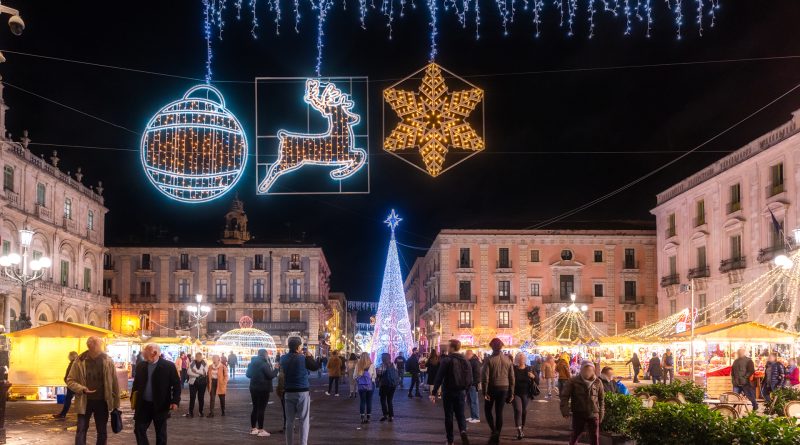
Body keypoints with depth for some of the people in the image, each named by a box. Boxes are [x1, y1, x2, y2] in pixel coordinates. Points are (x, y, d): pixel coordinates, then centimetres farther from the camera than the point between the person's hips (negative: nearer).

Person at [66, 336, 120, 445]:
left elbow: (114, 383, 0)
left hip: (102, 402, 1)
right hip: (84, 401, -1)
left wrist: (116, 404, 1)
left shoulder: (108, 361, -5)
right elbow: (70, 380, -2)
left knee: (102, 432, 10)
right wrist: (83, 389, -20)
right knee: (81, 430, -1)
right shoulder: (79, 361, -8)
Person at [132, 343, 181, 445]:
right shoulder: (141, 366, 4)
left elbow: (176, 384, -7)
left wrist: (175, 401, -16)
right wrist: (133, 400, 7)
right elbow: (136, 383, 13)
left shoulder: (168, 366, -9)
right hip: (143, 404, 4)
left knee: (160, 433, 8)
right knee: (139, 430, 3)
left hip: (160, 405, -4)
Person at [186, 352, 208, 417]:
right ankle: (191, 412, 3)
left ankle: (201, 412, 17)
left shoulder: (204, 364, 1)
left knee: (201, 398, 7)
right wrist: (198, 375, -15)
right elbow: (189, 372, -11)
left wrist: (195, 371, -15)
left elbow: (204, 372, -13)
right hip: (193, 382, 0)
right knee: (192, 397, 0)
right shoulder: (192, 363, 1)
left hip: (202, 383, 0)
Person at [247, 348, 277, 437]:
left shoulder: (252, 363, 8)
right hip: (263, 389, -8)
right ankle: (260, 430, -5)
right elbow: (270, 375, -18)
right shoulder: (264, 364, -16)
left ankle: (253, 428, 20)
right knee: (261, 409, -5)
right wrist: (275, 369, -2)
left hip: (254, 388, 8)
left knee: (255, 408, 15)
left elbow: (248, 374, 19)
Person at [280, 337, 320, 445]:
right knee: (304, 420, 1)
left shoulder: (283, 358, 0)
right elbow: (316, 367, -1)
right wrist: (309, 356, 11)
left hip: (288, 392, 4)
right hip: (302, 392, -4)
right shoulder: (303, 358, -12)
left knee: (289, 421, 9)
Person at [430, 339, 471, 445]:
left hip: (448, 392, -4)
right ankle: (463, 431, -17)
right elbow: (470, 379, 5)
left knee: (448, 416, 8)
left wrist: (434, 393, -15)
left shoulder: (446, 360, -12)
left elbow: (439, 377, -17)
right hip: (461, 392, 4)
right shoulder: (465, 360, 3)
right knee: (460, 414, 12)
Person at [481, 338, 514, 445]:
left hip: (492, 388, -3)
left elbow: (485, 377, -14)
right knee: (499, 412, 9)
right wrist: (511, 393, 10)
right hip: (504, 388, 3)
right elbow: (512, 377, 5)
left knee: (488, 409, 11)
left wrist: (484, 392, -10)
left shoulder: (489, 359, -10)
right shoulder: (508, 359, 3)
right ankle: (497, 436, 11)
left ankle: (494, 431, -8)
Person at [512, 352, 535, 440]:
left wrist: (533, 376, -16)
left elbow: (537, 381, 5)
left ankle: (522, 429, 24)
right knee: (518, 410, -13)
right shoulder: (513, 369, -2)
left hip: (526, 394, 2)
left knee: (524, 411, 8)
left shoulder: (530, 369, 4)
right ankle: (519, 431, -17)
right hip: (516, 393, -2)